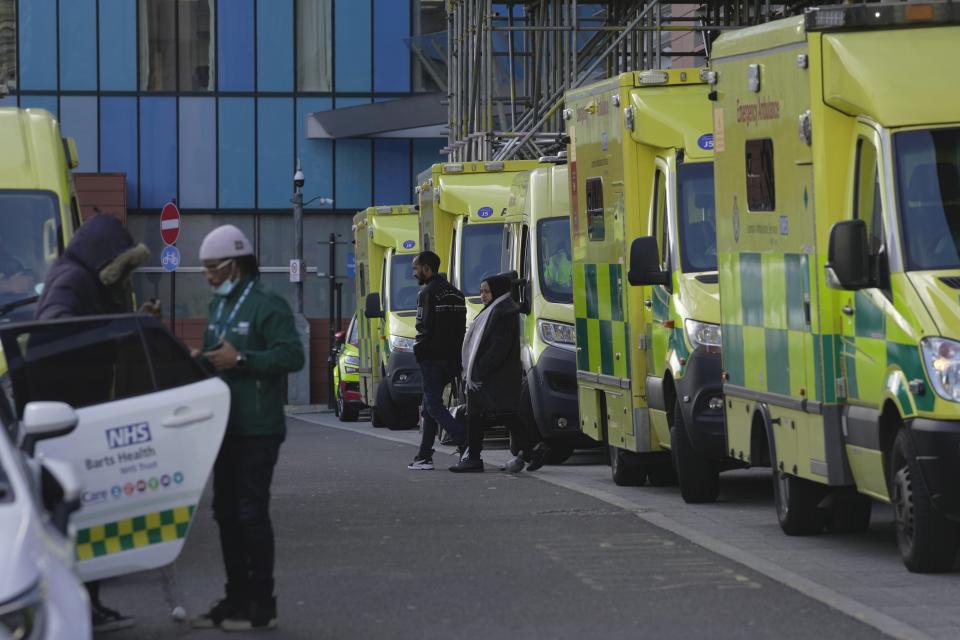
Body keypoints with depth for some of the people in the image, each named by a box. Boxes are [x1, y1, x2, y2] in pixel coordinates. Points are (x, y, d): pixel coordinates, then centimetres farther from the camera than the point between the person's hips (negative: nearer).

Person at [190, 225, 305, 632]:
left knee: (251, 512, -8)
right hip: (226, 426, 9)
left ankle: (261, 605, -2)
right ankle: (236, 597, 18)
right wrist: (203, 359, 6)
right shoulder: (219, 305, 16)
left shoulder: (267, 306, -11)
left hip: (257, 429, -9)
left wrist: (239, 360, -21)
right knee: (226, 512, 11)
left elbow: (292, 356, -20)